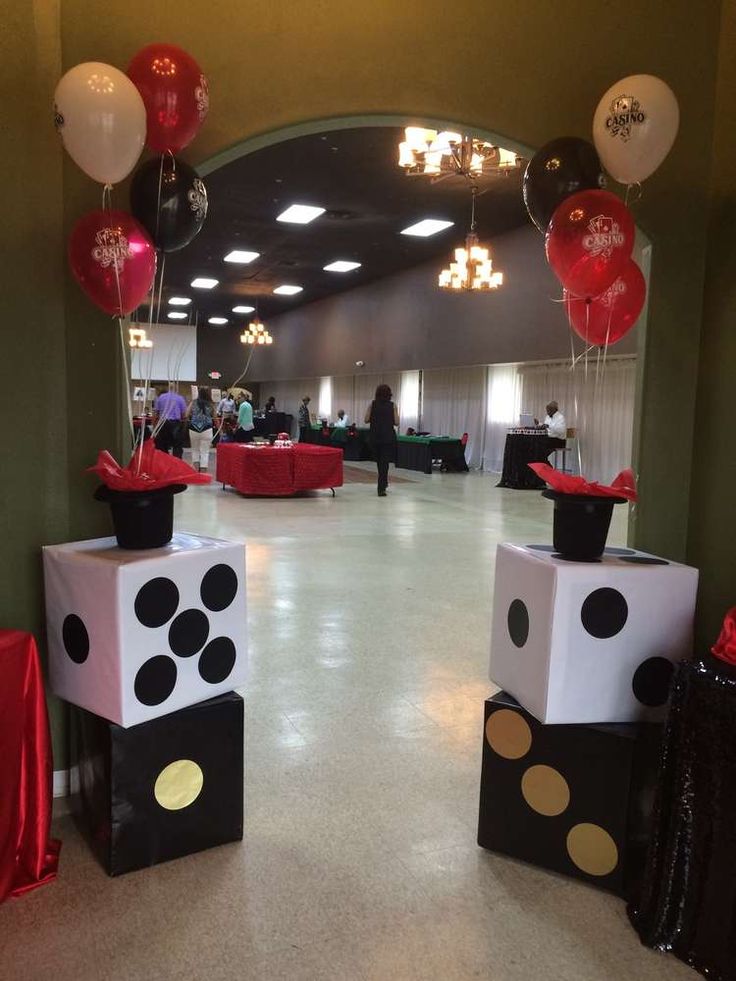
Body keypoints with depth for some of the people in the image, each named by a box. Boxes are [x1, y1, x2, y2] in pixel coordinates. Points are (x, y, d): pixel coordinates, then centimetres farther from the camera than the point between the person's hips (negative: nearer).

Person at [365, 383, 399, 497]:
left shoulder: (372, 404, 0)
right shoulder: (392, 406, -4)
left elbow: (366, 420, -3)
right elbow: (396, 422, -6)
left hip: (375, 436, 2)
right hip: (388, 437, -2)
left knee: (379, 461, 19)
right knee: (384, 461, -1)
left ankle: (383, 484, 33)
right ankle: (381, 488, -8)